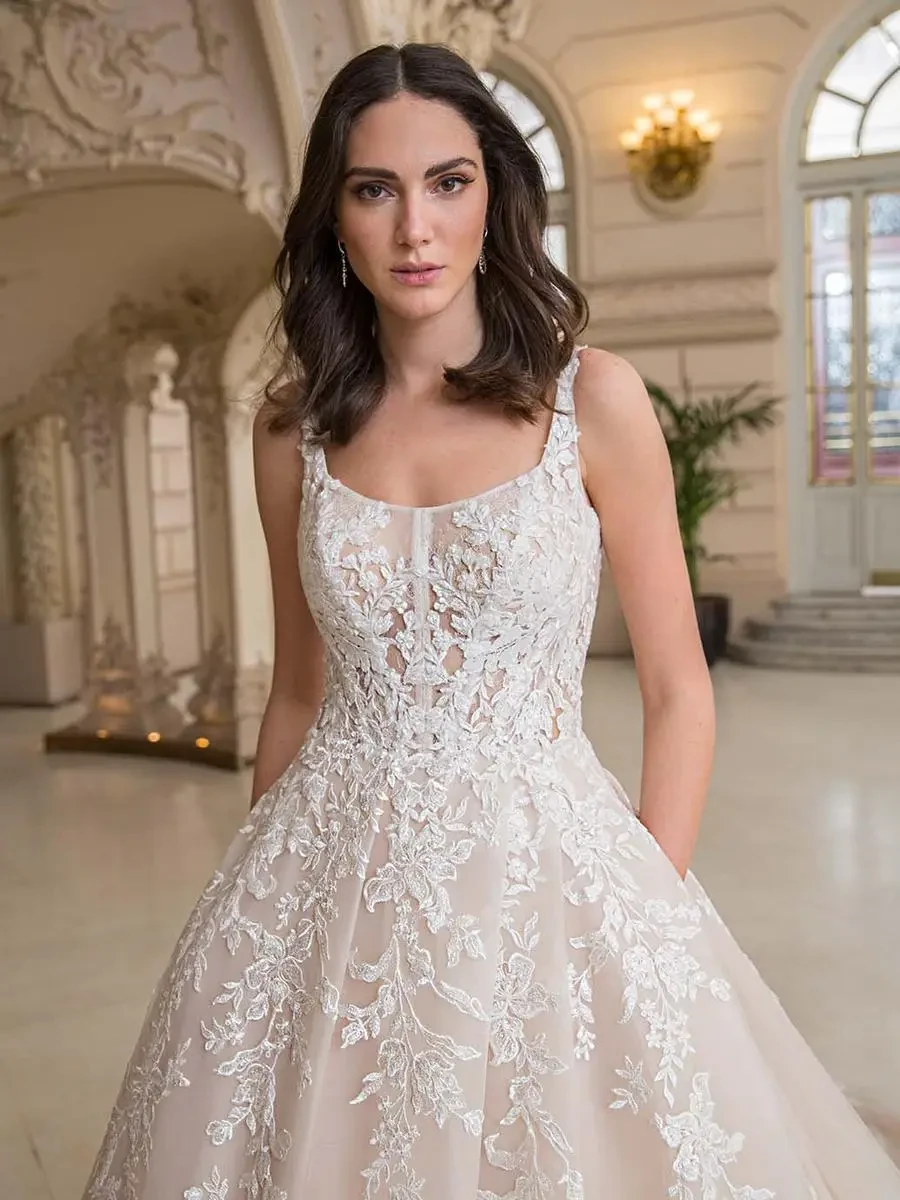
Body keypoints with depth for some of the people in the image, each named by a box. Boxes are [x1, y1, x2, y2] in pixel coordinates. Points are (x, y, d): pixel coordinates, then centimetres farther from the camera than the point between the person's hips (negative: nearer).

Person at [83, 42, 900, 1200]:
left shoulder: (590, 397, -5)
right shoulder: (294, 424, 3)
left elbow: (677, 691, -2)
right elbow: (298, 692, 11)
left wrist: (652, 915, -7)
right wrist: (253, 895, 12)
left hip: (543, 866, -2)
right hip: (330, 879, 3)